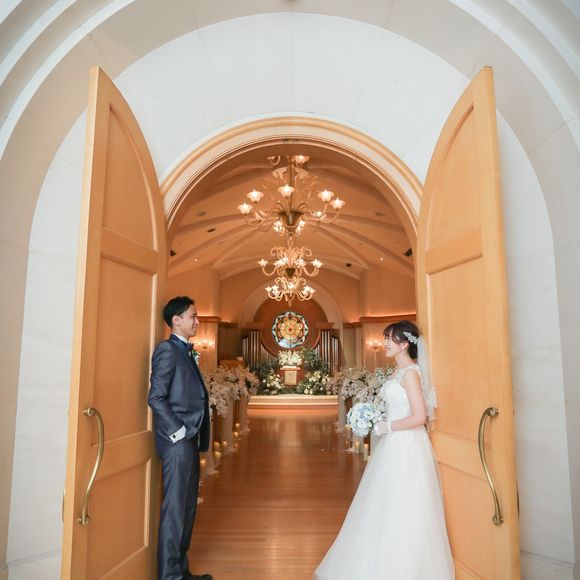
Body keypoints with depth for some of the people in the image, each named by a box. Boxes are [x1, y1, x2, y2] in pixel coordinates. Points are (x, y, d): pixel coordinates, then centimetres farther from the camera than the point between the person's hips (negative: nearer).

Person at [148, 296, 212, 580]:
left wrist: (195, 437, 13)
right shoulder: (167, 349, -10)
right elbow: (156, 397, -17)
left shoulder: (186, 352, 17)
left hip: (189, 442, 9)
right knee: (174, 509, -1)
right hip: (177, 442, -9)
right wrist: (178, 432, -17)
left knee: (187, 508, 15)